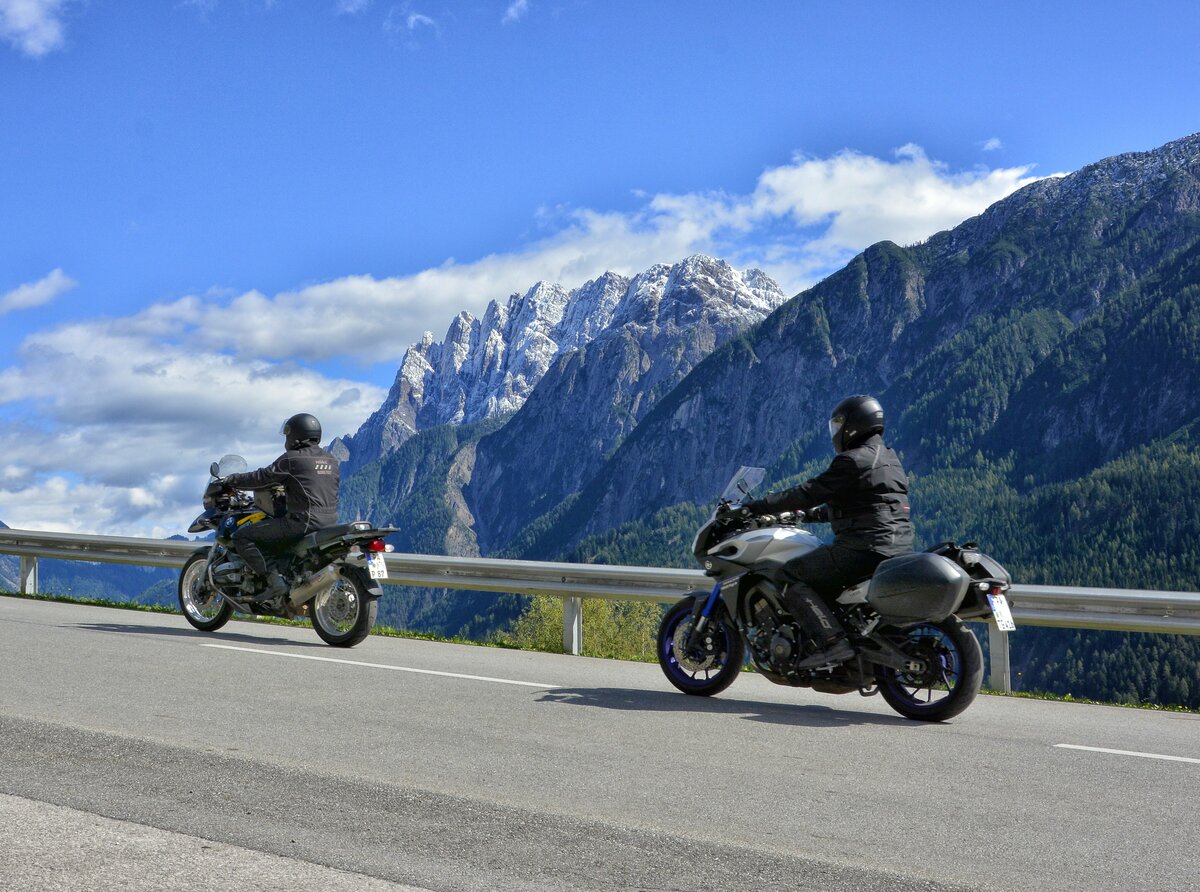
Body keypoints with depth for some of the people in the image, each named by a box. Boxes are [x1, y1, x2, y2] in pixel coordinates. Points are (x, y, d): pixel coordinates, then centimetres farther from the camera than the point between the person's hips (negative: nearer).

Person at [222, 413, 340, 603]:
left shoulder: (292, 459, -6)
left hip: (302, 522, -8)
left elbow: (263, 478, -3)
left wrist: (232, 481, 12)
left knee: (241, 537, -3)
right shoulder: (331, 461, 15)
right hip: (330, 523, 8)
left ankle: (274, 579, -16)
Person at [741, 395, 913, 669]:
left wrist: (758, 507, -6)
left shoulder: (852, 461, -11)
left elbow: (809, 492, -12)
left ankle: (833, 641, -20)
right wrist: (813, 514, 30)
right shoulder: (890, 459, 19)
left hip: (864, 548, -10)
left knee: (790, 577, -6)